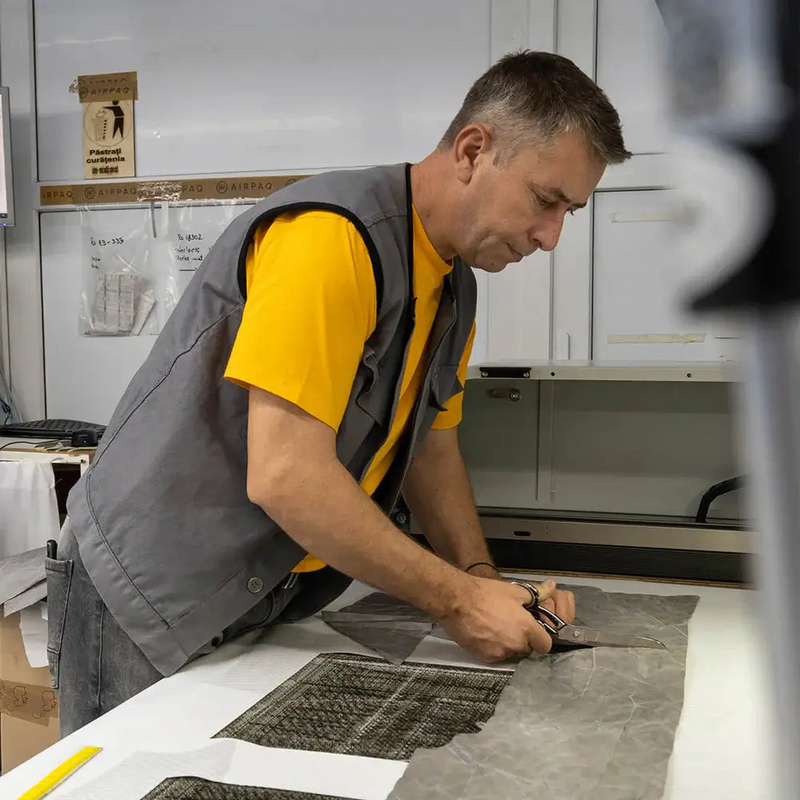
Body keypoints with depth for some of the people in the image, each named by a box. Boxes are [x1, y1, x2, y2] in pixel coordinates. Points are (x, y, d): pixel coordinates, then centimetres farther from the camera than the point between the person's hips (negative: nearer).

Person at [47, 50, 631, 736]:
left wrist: (486, 582, -3)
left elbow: (431, 449, 12)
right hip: (146, 600, -7)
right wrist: (457, 600, -21)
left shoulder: (456, 287, 5)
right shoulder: (333, 235, -25)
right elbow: (285, 476, -29)